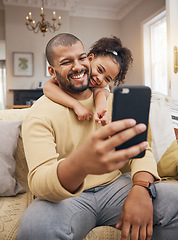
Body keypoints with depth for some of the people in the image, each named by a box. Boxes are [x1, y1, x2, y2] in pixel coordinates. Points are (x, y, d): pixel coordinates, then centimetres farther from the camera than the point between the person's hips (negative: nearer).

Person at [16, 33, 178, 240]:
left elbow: (139, 147, 0)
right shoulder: (40, 115, -9)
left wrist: (141, 188, -22)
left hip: (114, 186, 4)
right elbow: (38, 182, -21)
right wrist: (79, 164, -45)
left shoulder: (110, 99, 5)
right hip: (66, 196, -2)